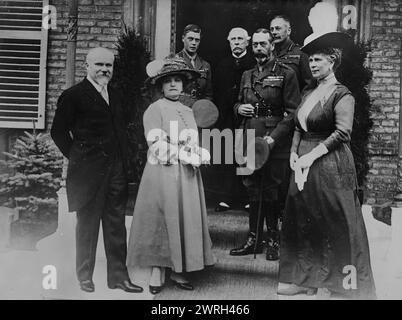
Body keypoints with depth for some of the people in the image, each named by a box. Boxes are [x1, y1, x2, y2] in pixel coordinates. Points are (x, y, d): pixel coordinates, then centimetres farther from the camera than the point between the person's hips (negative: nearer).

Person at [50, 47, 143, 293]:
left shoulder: (115, 96, 15)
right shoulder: (73, 95, -4)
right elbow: (58, 131, -3)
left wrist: (123, 158, 12)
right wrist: (76, 156, -2)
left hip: (117, 170, 6)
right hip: (88, 171, -5)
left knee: (117, 225, 9)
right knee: (87, 225, 6)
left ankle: (118, 276, 18)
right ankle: (85, 276, 21)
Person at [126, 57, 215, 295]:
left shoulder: (189, 111, 15)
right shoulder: (154, 109, -2)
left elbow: (194, 145, 14)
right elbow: (157, 146, -12)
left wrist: (197, 154, -8)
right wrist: (187, 155, -15)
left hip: (187, 176, 6)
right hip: (162, 174, -5)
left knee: (186, 220, 5)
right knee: (161, 221, -2)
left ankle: (178, 270, 14)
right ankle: (157, 271, 9)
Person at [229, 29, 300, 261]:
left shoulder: (286, 74, -3)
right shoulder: (247, 76, 16)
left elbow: (293, 112, -8)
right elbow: (238, 104, 27)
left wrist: (273, 137, -18)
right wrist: (239, 108, 2)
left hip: (276, 144, -5)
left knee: (273, 195, 1)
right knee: (254, 193, 11)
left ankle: (275, 242, 16)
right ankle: (254, 240, 21)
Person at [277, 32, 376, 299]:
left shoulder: (342, 94, -7)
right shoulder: (309, 94, 15)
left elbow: (343, 132, -18)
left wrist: (312, 155, -20)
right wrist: (294, 153, 2)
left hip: (330, 165, -7)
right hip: (305, 166, 8)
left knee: (331, 225, 1)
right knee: (303, 222, 9)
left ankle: (329, 283, 12)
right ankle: (306, 279, 19)